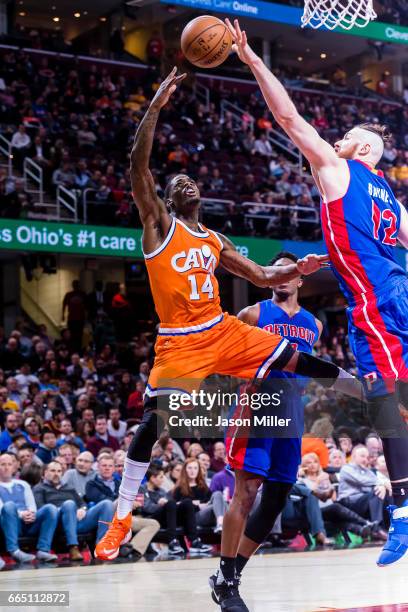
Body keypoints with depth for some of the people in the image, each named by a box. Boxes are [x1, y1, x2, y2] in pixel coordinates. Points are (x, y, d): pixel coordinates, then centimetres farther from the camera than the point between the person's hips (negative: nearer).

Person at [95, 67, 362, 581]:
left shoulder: (215, 241, 16)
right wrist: (156, 107, -22)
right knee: (152, 422, -12)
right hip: (179, 342, -5)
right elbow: (138, 166, -15)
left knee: (296, 361, 3)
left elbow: (261, 276, 19)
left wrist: (297, 270, -1)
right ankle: (121, 518, -2)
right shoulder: (159, 225, -1)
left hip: (224, 331, 5)